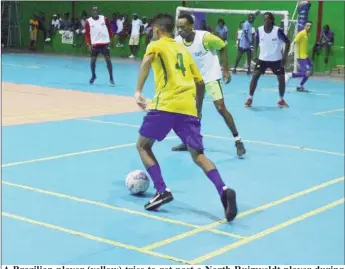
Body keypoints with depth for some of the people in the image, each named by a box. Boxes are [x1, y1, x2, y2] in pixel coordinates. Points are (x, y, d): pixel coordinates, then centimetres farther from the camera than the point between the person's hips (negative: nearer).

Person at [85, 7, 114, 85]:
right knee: (93, 60, 2)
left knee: (108, 60, -4)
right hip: (95, 44, 0)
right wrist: (88, 44, -6)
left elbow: (109, 29, 9)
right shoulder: (88, 21, -1)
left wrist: (110, 40, 4)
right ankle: (93, 76, 25)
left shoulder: (104, 19, 1)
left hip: (105, 43, 0)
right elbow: (87, 33, 3)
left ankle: (111, 78, 1)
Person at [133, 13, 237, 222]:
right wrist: (198, 109, 35)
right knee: (198, 154, 6)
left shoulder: (156, 45, 9)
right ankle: (223, 190, -19)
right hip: (188, 108, 5)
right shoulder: (184, 49, 25)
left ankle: (162, 192, 1)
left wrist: (138, 91, -18)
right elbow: (200, 83, 25)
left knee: (143, 146, 14)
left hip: (165, 105, -5)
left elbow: (147, 61, -16)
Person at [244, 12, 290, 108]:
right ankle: (250, 99, 2)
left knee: (282, 79, 0)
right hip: (262, 58, 1)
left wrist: (284, 56, -14)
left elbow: (287, 42, -8)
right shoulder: (259, 30, -7)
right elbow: (256, 43, 8)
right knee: (254, 76, -9)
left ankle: (281, 100, 19)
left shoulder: (278, 30, -16)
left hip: (276, 59, -1)